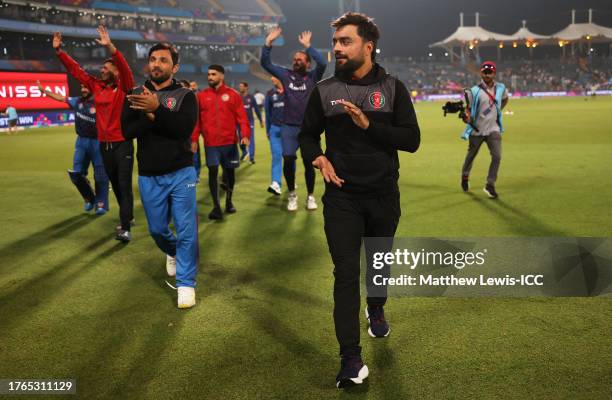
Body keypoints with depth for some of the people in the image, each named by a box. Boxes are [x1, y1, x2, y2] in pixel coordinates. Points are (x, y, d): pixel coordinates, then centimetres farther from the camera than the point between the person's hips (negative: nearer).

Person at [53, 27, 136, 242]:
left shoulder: (124, 88, -8)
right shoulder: (96, 86, 8)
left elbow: (125, 67, -25)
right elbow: (75, 69, 13)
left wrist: (110, 47, -37)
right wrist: (59, 50, 9)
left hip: (122, 143, -6)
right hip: (104, 144, 6)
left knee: (125, 185, -6)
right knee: (115, 184, 16)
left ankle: (125, 228, -7)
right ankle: (127, 217, 32)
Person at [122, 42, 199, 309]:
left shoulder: (185, 95, -2)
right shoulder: (135, 94, 5)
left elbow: (184, 128, -19)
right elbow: (127, 130, -9)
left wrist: (157, 109, -28)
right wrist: (152, 117, -22)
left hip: (181, 173, -3)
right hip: (149, 176, 3)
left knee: (186, 229, -3)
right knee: (157, 229, 15)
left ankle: (186, 283, 9)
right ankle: (172, 252, 48)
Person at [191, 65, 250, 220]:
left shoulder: (233, 95, 1)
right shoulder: (201, 96, 4)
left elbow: (242, 117, -3)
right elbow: (197, 119, 3)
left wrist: (245, 135, -16)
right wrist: (194, 139, -3)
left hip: (229, 142, 0)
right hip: (210, 143, 0)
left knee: (230, 171, 11)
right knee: (213, 172, -4)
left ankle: (229, 201, 29)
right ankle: (216, 206, 1)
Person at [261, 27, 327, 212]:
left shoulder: (313, 77, -1)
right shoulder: (286, 75, 5)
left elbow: (323, 63, -20)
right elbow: (265, 63, 2)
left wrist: (308, 46, -21)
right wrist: (269, 42, -10)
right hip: (289, 127, 1)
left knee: (308, 162, 3)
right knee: (288, 160, -1)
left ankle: (310, 196, 19)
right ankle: (292, 194, 18)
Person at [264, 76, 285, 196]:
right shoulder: (270, 94, 7)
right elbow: (268, 113, 12)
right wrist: (267, 130, 14)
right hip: (275, 128, 1)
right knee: (276, 155, -8)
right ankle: (276, 183, -15)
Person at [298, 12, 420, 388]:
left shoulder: (392, 88, -3)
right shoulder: (325, 90, 0)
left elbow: (412, 139, -8)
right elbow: (307, 134, 10)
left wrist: (368, 125, -21)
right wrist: (318, 158, -11)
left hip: (384, 195, 1)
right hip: (341, 197, -1)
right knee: (346, 272, -7)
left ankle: (376, 309, 51)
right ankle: (351, 359, -2)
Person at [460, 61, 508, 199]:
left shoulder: (500, 88, 0)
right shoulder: (474, 91, -12)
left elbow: (505, 99, 22)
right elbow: (468, 109, -12)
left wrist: (497, 111, 11)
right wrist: (467, 117, -34)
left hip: (493, 129, 2)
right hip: (476, 130, -2)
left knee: (497, 156, -12)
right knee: (471, 156, 13)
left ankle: (490, 185, -1)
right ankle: (465, 176, 41)